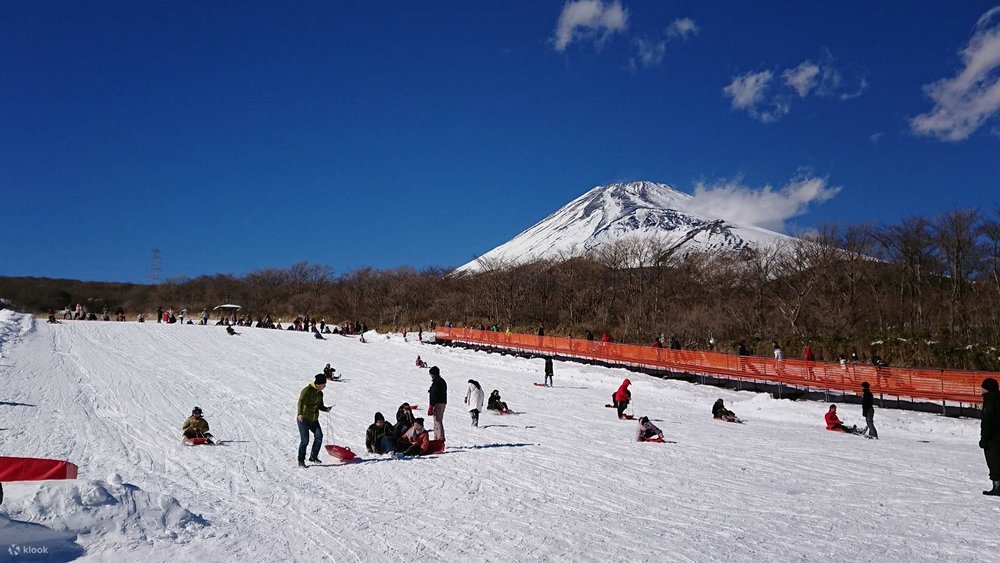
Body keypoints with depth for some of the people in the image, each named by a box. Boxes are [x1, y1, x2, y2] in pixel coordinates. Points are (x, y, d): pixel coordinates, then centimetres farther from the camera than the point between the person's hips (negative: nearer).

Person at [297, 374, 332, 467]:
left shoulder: (320, 393, 11)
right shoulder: (307, 390, -13)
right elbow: (301, 401, -25)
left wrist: (326, 409, -2)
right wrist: (300, 413, -40)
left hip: (314, 420, 7)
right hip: (304, 419, -7)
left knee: (319, 436, -7)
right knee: (305, 440, -7)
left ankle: (313, 457, 8)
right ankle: (301, 460, 8)